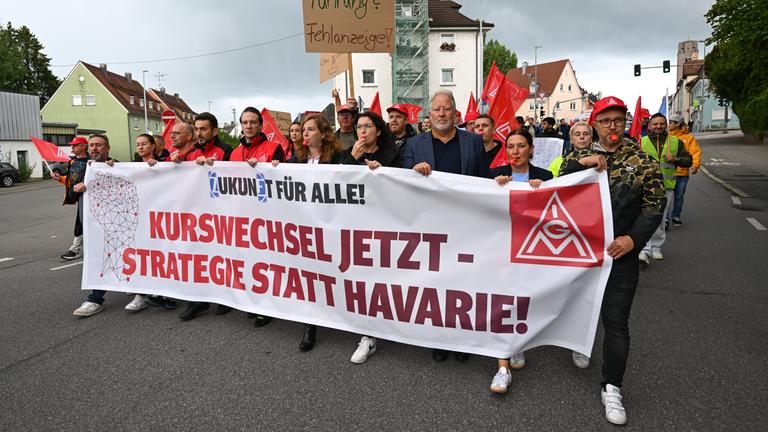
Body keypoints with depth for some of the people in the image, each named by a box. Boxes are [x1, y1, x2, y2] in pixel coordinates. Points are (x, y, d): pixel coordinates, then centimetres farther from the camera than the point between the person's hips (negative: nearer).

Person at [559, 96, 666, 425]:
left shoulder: (642, 161, 1)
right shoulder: (577, 158, 6)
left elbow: (654, 205, -2)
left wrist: (633, 238, -15)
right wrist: (580, 164, -20)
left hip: (620, 253, -2)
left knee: (616, 321, 0)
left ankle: (611, 388, 12)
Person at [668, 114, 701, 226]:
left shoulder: (689, 137, 2)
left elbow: (696, 152, -6)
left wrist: (696, 164, -22)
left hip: (682, 172, 0)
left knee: (679, 196, 10)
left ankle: (676, 216, 25)